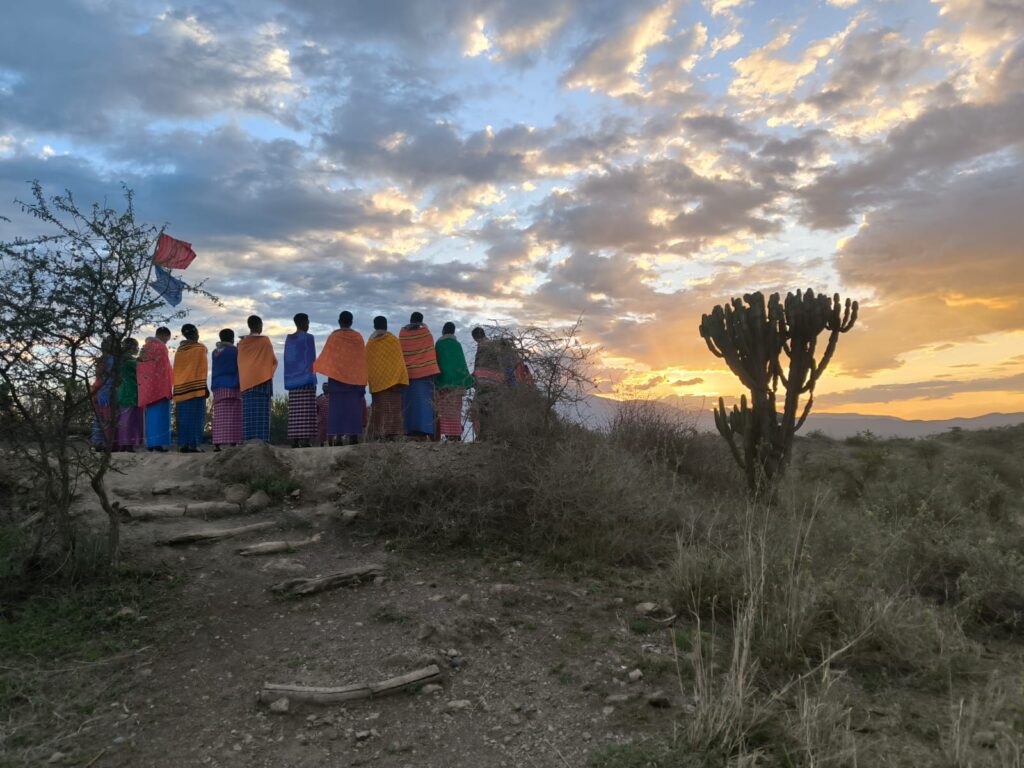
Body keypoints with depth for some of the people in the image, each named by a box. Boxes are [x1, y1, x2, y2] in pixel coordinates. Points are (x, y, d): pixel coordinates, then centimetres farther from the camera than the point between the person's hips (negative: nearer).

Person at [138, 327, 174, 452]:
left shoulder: (145, 347, 15)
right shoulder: (161, 346, -7)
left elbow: (139, 367, 16)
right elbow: (165, 368, -11)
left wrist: (144, 384, 18)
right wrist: (168, 387, -10)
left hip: (146, 386, 7)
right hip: (160, 385, -7)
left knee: (151, 414, 10)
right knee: (161, 413, -8)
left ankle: (151, 443, 10)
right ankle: (159, 442, -13)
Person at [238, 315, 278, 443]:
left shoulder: (242, 342, 8)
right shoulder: (265, 341, -3)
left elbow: (240, 363, 15)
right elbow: (273, 361, 4)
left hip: (246, 381, 4)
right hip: (262, 380, -4)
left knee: (248, 412, 2)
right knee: (262, 411, -6)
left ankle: (248, 441, -3)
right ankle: (261, 440, -13)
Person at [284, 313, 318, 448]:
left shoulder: (289, 339, 14)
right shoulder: (308, 337, -5)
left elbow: (288, 360, 15)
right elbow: (311, 360, -11)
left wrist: (289, 381, 18)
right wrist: (312, 379, -12)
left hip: (293, 380, 7)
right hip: (306, 378, -6)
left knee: (295, 413, 4)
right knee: (307, 413, -9)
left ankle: (294, 444, 1)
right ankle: (305, 441, -15)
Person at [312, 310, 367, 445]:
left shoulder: (334, 337, -4)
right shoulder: (358, 337, 3)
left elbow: (325, 356, -1)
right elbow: (362, 359, 5)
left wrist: (313, 367, 12)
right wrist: (362, 380, 11)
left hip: (336, 377, -2)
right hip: (355, 378, 2)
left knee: (337, 406, -1)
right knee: (353, 407, 3)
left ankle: (338, 437, -7)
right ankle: (353, 436, -1)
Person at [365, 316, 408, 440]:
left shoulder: (370, 342, 7)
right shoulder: (393, 340, 0)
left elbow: (367, 363, 8)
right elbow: (399, 361, -4)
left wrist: (370, 380, 14)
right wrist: (400, 380, -3)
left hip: (376, 381, 2)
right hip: (392, 379, -2)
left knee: (379, 407, 5)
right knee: (392, 407, -4)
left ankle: (378, 434, -1)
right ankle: (391, 432, -13)